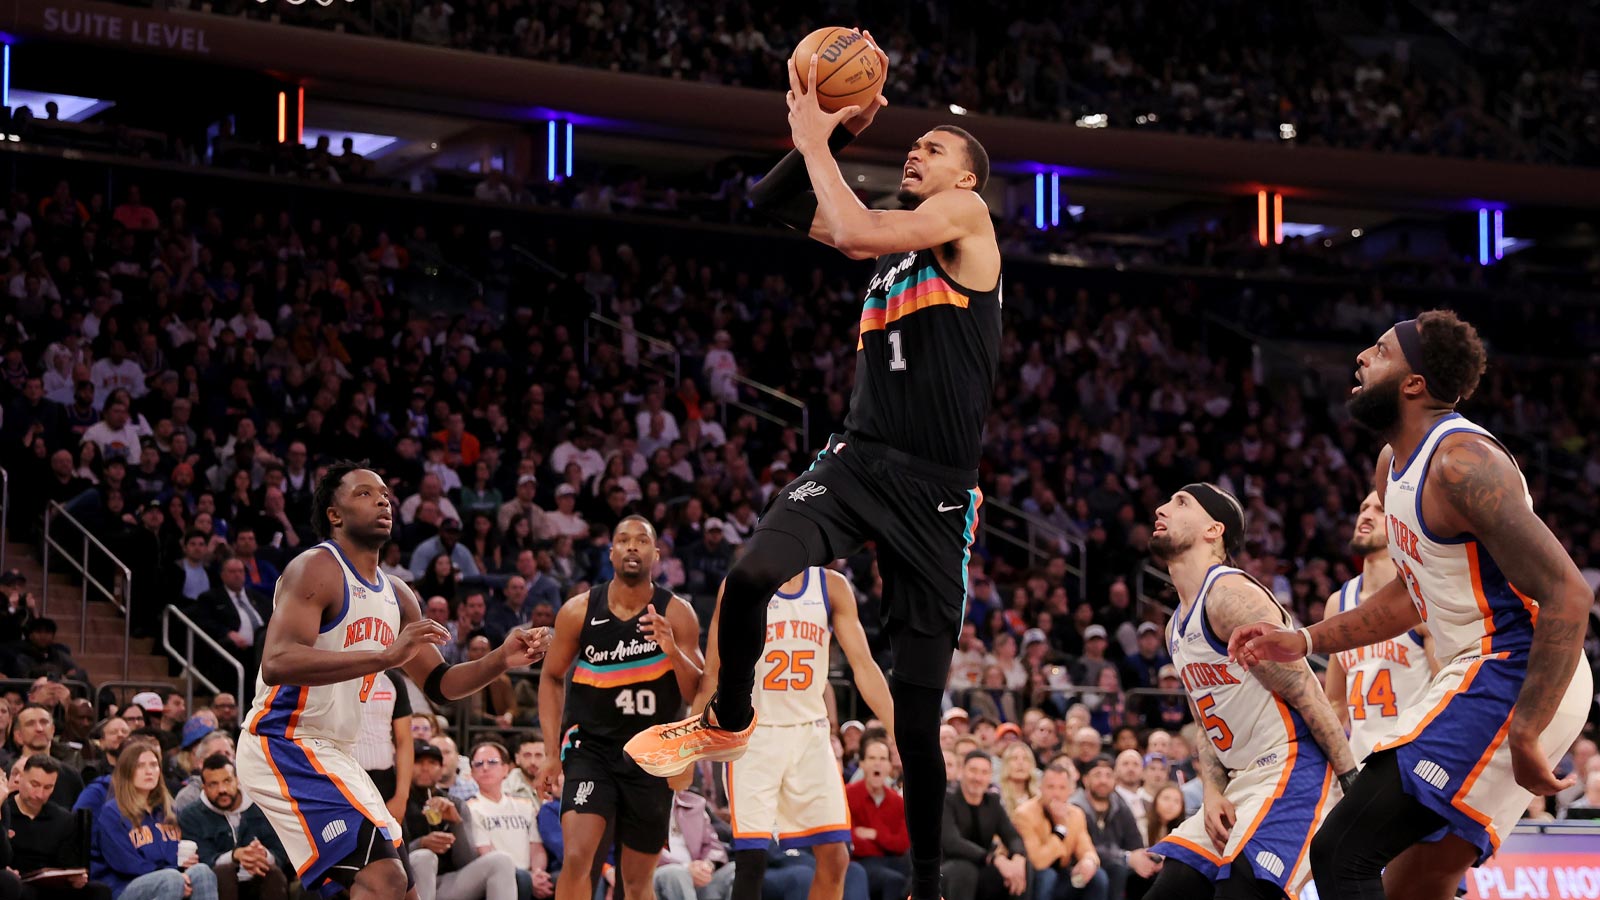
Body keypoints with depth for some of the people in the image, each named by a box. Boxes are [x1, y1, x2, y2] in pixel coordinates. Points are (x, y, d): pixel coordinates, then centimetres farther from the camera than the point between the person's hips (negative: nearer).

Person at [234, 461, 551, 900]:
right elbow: (276, 664, -28)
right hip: (286, 746, -10)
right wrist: (386, 656, -36)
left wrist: (501, 659, -1)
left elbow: (439, 684, 19)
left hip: (333, 755, 10)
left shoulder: (396, 596, 13)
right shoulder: (317, 569, -13)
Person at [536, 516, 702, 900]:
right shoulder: (579, 610, -5)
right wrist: (552, 754, 1)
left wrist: (673, 651, -23)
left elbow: (700, 695, -3)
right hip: (591, 748, -1)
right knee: (577, 858, -21)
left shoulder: (676, 614, -5)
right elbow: (551, 678, 7)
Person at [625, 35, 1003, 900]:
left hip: (935, 489, -5)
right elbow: (775, 201, 18)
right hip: (857, 460, 5)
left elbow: (855, 231, -18)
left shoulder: (965, 215, -1)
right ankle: (727, 722, 1)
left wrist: (818, 138, -6)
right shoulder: (896, 234, 18)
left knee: (916, 713, 0)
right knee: (751, 573, -25)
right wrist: (825, 128, 5)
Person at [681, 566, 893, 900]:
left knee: (835, 857, -2)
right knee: (752, 858, -11)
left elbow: (864, 666, 1)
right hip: (753, 734, -3)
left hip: (811, 735, 3)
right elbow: (712, 673, -3)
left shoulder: (833, 587, 3)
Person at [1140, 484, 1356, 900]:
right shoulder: (1176, 628, 16)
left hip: (1294, 770, -10)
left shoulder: (1229, 594, -15)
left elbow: (1307, 697, -18)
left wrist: (1356, 787, -19)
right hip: (1243, 783, 10)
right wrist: (1213, 793, 2)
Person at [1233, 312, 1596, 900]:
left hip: (1512, 677, -10)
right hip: (1477, 676, 10)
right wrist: (1305, 641, 19)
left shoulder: (1462, 461, -19)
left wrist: (1525, 736, -28)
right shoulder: (1393, 465, 13)